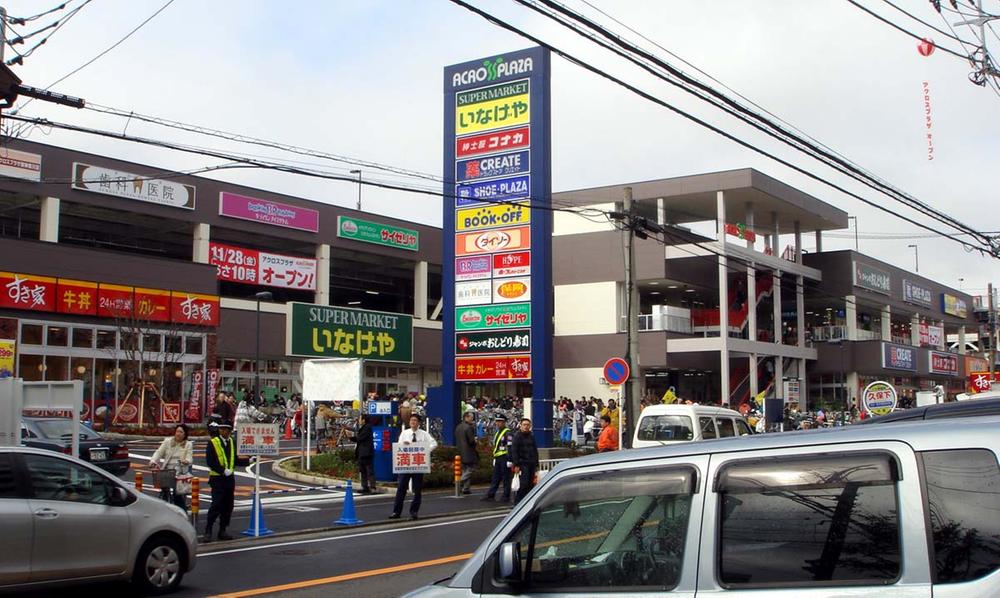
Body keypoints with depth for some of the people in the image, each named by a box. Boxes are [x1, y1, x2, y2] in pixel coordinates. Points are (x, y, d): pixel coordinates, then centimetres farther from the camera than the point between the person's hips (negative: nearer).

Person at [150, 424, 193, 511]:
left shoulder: (188, 444, 10)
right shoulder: (168, 441, 14)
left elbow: (189, 458, -1)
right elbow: (159, 452, 6)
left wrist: (186, 461, -25)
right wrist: (153, 461, -12)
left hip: (181, 472, -1)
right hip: (167, 470, 2)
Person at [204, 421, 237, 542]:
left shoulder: (233, 443, 10)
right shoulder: (212, 443, -6)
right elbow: (210, 462, -13)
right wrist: (223, 471, -19)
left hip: (230, 478, 6)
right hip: (217, 478, -5)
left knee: (228, 506, 7)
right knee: (216, 505, -11)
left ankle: (222, 531, 16)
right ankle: (208, 532, -4)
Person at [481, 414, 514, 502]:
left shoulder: (508, 433, -11)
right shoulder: (497, 433, 18)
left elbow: (510, 448, -17)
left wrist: (509, 460, -21)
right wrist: (494, 458, 24)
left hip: (505, 459, -9)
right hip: (497, 459, 9)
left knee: (506, 479, -2)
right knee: (495, 478, 10)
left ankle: (506, 497, 4)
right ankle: (490, 495, 12)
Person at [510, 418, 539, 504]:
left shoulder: (531, 436, 15)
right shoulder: (517, 436, -3)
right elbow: (514, 451, -8)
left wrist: (536, 465, 15)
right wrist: (516, 465, -15)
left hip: (531, 464, 6)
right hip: (523, 464, -6)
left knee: (531, 485, 4)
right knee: (524, 484, -15)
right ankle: (517, 502, -7)